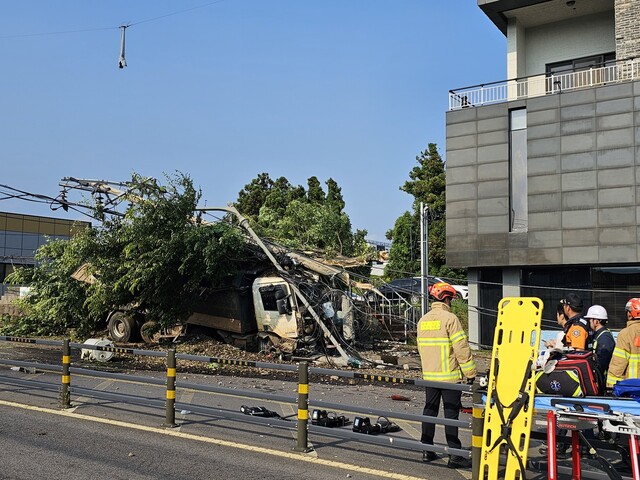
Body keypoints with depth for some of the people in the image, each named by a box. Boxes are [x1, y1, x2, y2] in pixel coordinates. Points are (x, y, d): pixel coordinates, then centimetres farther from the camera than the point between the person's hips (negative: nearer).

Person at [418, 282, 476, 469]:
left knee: (430, 410, 13)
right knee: (451, 413, -3)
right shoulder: (449, 318, -13)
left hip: (429, 375, 6)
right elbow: (461, 348, -15)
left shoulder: (423, 320, 9)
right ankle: (455, 456, 1)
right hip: (450, 376, -6)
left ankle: (427, 450, 19)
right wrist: (470, 372, -7)